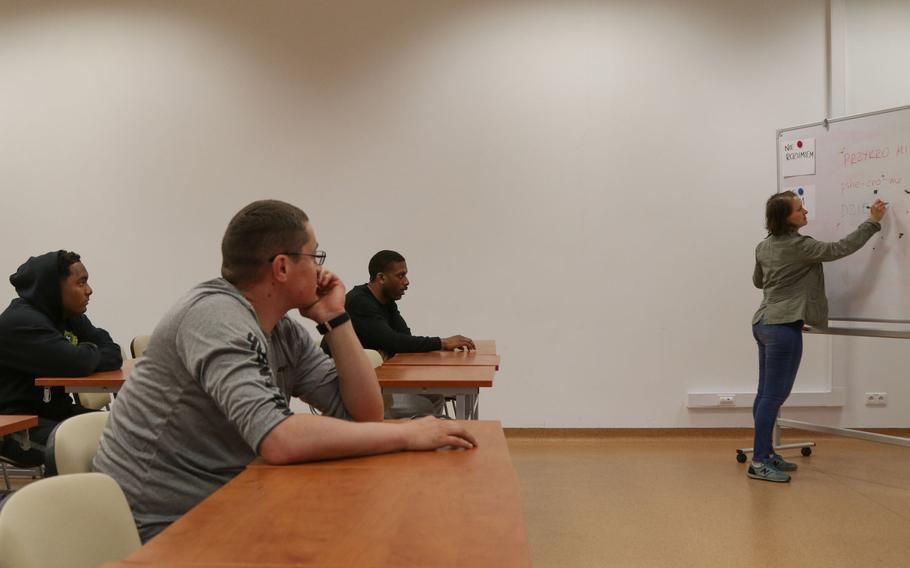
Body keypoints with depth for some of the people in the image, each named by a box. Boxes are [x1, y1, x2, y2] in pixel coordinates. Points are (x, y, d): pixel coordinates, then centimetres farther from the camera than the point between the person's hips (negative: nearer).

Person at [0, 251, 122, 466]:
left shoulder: (71, 317, 10)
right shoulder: (20, 322, -18)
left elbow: (113, 355, 2)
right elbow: (77, 363, -30)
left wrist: (86, 357, -18)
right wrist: (92, 353, -7)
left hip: (57, 412, 9)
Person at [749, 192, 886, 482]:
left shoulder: (764, 247, 10)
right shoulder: (798, 246, -14)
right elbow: (841, 249, -8)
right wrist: (873, 221, -1)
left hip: (764, 323, 9)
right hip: (783, 328, -9)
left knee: (766, 393, 13)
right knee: (774, 395, -6)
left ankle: (765, 452, 20)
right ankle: (758, 463, -3)